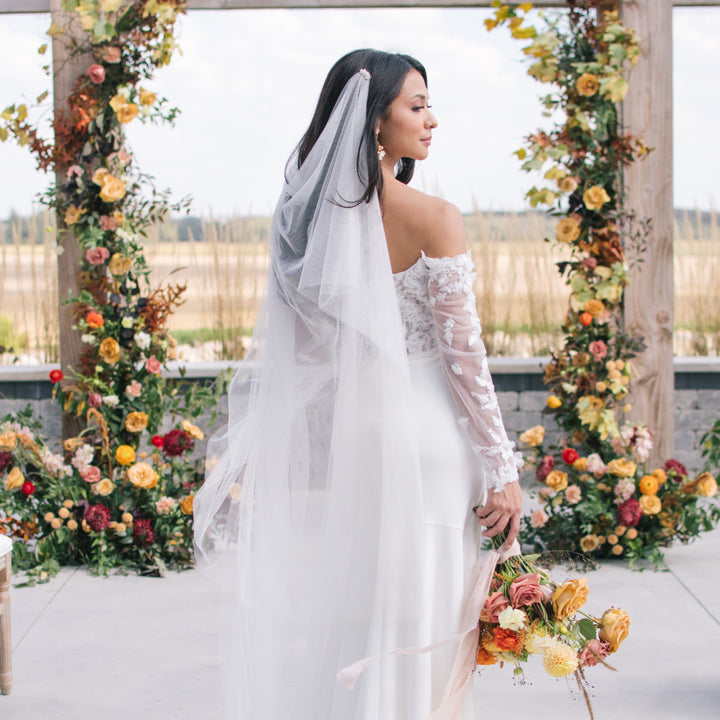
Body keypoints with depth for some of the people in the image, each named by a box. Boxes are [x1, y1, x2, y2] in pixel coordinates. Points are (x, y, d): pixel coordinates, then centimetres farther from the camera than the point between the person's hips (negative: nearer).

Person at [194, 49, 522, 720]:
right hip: (420, 434, -6)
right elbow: (463, 352, -13)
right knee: (415, 627, 4)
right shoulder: (434, 219, -13)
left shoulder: (310, 216, 3)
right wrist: (502, 470, -6)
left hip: (341, 434, 6)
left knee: (333, 623, 15)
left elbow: (283, 348, 7)